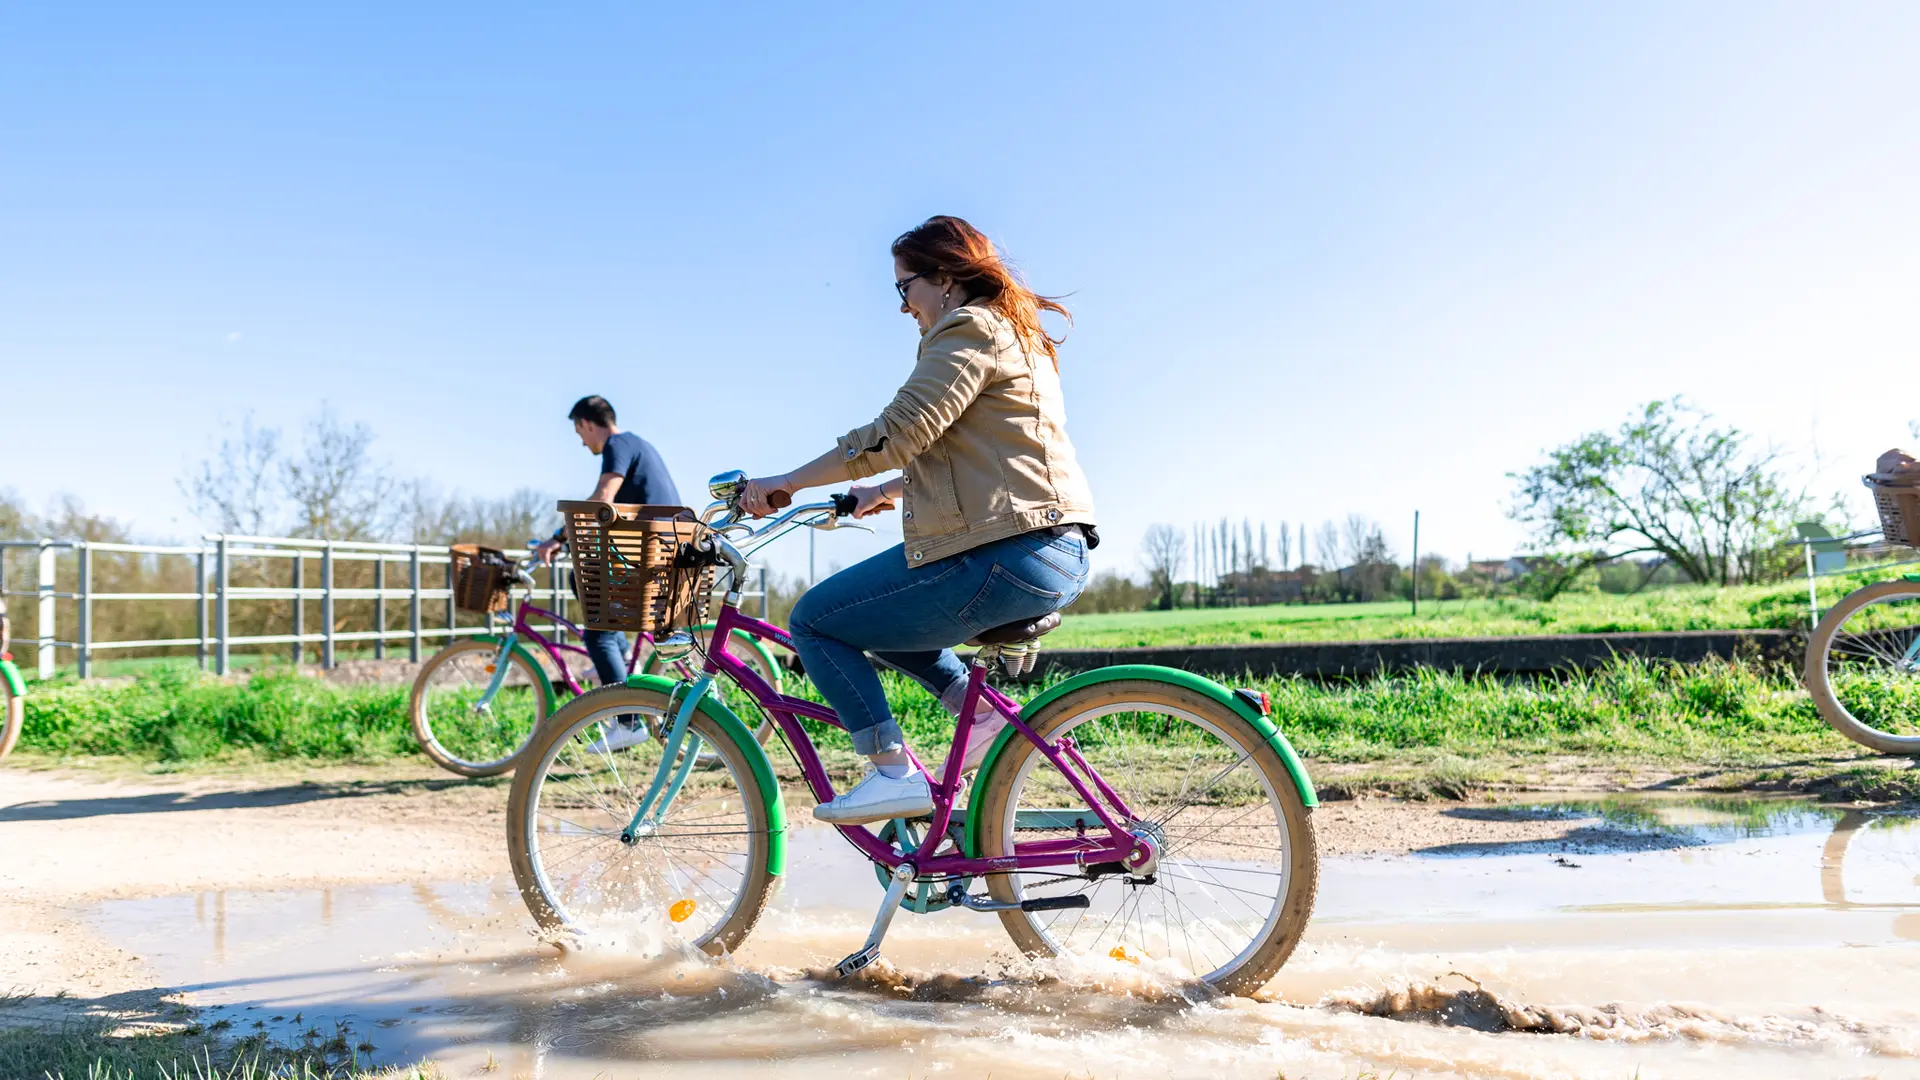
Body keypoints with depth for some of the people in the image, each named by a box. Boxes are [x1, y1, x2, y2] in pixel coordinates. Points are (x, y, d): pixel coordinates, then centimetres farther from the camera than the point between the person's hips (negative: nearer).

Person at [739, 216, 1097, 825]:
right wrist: (886, 492, 25)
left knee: (814, 621, 0)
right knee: (873, 609, 26)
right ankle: (982, 712, 14)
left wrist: (785, 484, -9)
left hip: (1006, 558, -11)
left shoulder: (969, 330, -8)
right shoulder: (1015, 334, 22)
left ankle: (893, 774, -2)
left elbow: (895, 434, -18)